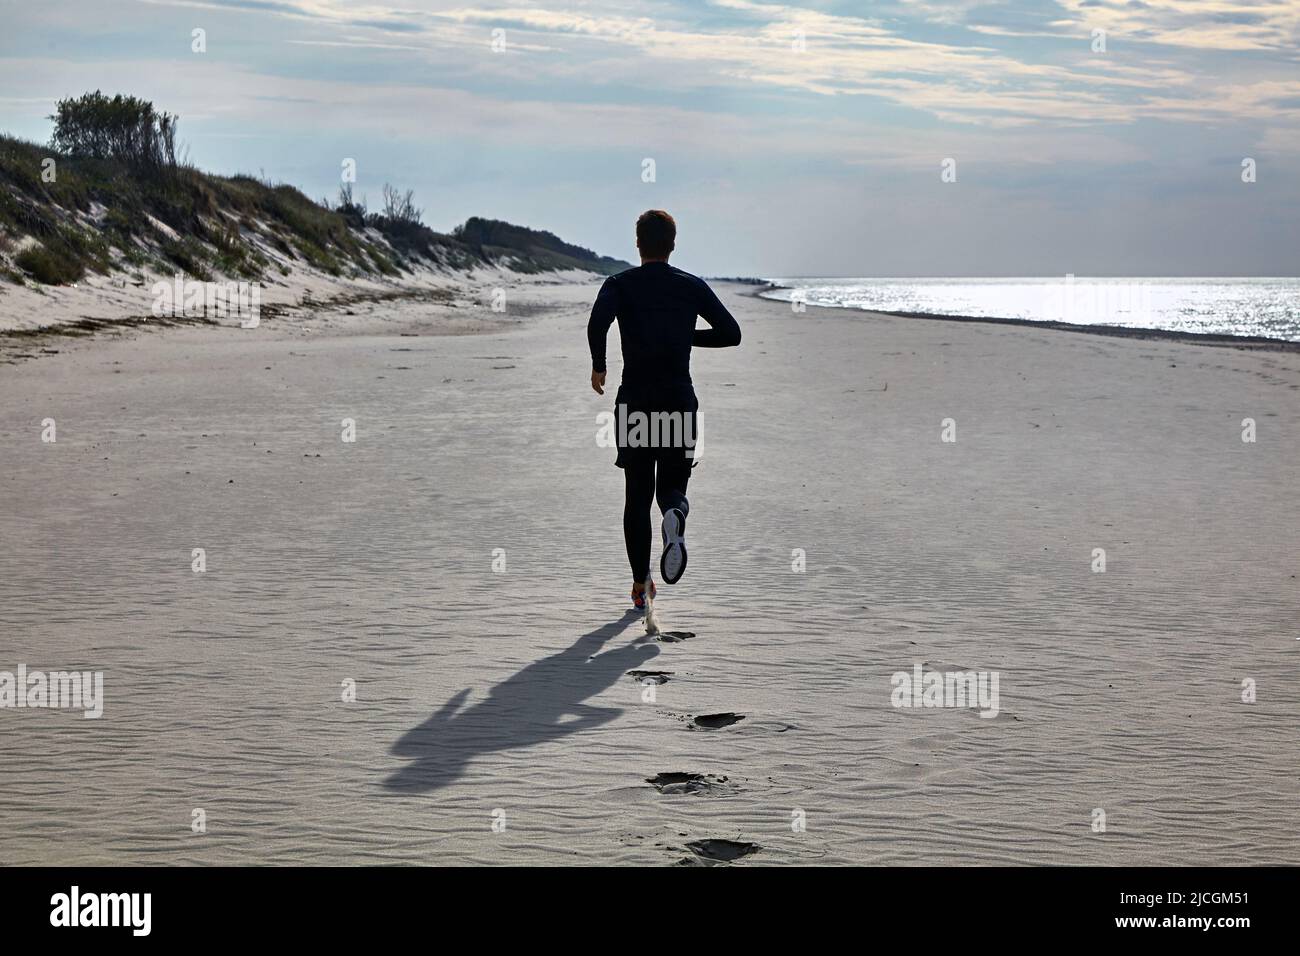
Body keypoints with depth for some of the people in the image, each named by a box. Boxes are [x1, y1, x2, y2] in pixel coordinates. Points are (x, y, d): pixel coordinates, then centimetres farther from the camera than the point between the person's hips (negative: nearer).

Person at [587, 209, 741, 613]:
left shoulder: (620, 285, 1)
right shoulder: (693, 287, 5)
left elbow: (598, 323, -19)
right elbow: (731, 333, 3)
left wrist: (598, 366, -4)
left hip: (634, 402, 0)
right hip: (680, 402, 0)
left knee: (637, 494, 11)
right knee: (672, 485, 11)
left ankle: (641, 584, 10)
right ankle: (675, 517, -27)